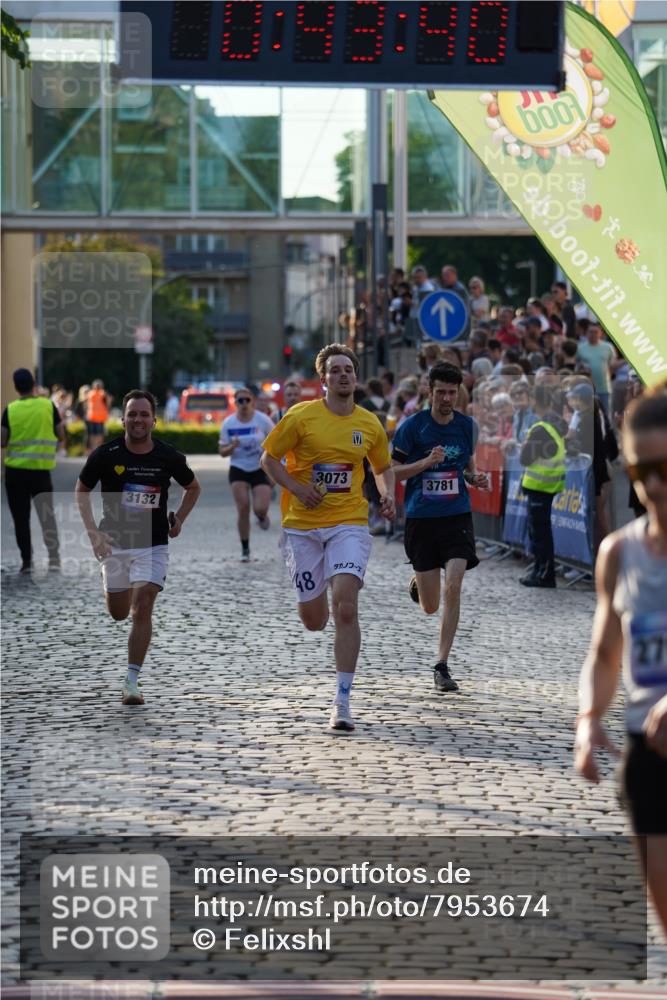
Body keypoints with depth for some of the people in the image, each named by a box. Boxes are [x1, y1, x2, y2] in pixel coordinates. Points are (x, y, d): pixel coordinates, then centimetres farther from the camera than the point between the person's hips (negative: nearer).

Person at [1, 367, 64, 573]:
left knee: (20, 518, 8)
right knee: (47, 514, 7)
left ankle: (26, 560, 7)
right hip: (41, 469, 0)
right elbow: (61, 437, 2)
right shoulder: (48, 406, -4)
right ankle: (53, 556, -6)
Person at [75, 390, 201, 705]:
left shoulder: (168, 456, -7)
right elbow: (81, 491, 4)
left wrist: (178, 519, 0)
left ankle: (131, 682, -10)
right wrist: (93, 532, -6)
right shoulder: (106, 454, -9)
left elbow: (193, 487, 13)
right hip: (115, 543, 1)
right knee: (118, 613, 13)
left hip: (153, 545, -1)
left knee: (142, 608, -15)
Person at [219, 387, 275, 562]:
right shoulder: (228, 423, -2)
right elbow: (222, 451, 3)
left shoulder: (263, 420, -7)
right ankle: (245, 550, 3)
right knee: (243, 508, -10)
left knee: (260, 508, -14)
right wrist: (232, 447, -19)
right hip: (238, 469, 1)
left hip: (260, 469, -1)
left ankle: (262, 517, 27)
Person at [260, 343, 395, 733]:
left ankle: (342, 703, -13)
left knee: (346, 609, -17)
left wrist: (388, 496, 0)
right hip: (303, 525, 0)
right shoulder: (301, 416, -3)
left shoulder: (370, 424, 5)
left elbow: (384, 468, 20)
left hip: (349, 524, 0)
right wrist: (296, 488, -13)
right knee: (314, 620, 6)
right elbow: (269, 459, 3)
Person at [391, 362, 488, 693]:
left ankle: (442, 666, -8)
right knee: (430, 606, 4)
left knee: (453, 588, -16)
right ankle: (417, 583, 43)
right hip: (420, 518, -1)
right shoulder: (413, 426, -6)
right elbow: (391, 471, -4)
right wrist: (426, 462, -19)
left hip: (457, 516, 2)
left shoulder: (466, 426, 5)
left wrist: (476, 478, -2)